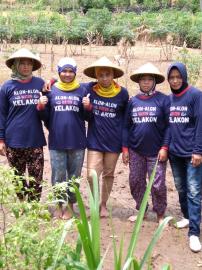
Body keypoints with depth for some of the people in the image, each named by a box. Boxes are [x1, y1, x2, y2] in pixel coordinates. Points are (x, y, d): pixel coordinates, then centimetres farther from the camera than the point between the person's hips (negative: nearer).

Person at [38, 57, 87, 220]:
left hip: (77, 142, 0)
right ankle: (59, 205, 23)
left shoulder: (82, 91, 4)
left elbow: (87, 118, 6)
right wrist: (41, 107, -11)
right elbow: (46, 117, 8)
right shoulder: (51, 90, 4)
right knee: (58, 176, 6)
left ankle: (70, 205, 24)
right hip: (57, 142, 0)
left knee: (74, 176, 10)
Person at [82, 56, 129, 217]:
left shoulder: (122, 93, -5)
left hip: (114, 142, 1)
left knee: (108, 175, 13)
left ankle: (103, 204, 31)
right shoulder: (89, 89, -7)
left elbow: (126, 117, 7)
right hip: (94, 141, -1)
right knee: (92, 175, -7)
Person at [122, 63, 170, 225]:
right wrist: (125, 148, 4)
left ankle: (160, 215, 20)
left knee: (158, 185, 2)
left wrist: (164, 147, -11)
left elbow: (168, 126, -6)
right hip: (135, 151, 4)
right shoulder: (133, 101, 6)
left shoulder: (163, 100, -5)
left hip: (156, 151, -4)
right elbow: (126, 126, 8)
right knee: (135, 182, 12)